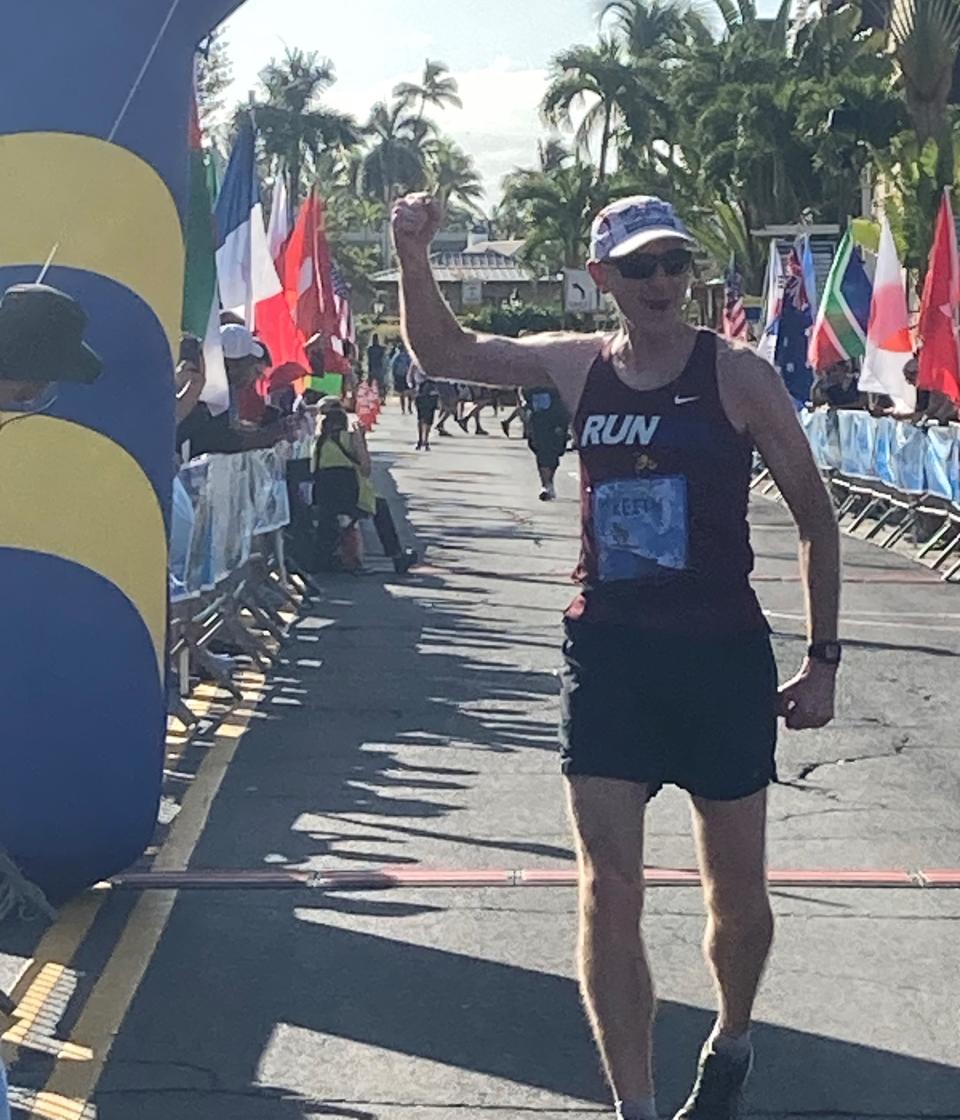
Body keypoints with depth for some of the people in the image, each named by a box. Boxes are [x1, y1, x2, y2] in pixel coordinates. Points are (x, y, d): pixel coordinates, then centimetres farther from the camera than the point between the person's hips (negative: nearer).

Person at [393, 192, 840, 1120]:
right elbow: (442, 354, 8)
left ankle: (730, 1044, 41)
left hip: (722, 655, -2)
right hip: (608, 651, 2)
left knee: (734, 888, 13)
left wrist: (822, 656, -5)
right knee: (609, 890, -5)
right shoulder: (577, 366, 3)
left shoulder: (738, 376, -7)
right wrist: (413, 258, -9)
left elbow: (814, 519, -2)